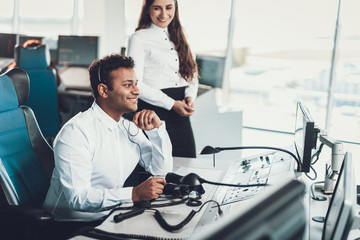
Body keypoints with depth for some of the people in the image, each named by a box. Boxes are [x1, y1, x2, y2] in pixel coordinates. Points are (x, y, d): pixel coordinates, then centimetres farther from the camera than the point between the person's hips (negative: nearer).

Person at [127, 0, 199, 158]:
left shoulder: (177, 37, 17)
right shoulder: (139, 38, -3)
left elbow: (192, 74, 16)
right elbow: (135, 85, -11)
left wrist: (190, 97, -5)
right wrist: (172, 104, -15)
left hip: (181, 115, 6)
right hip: (154, 112, -6)